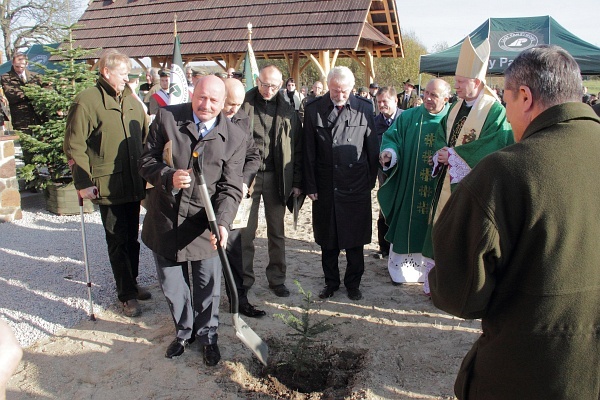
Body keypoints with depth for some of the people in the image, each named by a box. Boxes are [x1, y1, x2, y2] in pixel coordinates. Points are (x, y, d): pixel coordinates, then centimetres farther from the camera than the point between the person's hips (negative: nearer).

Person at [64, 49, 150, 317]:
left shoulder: (131, 100, 11)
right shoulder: (87, 101, -8)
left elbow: (145, 138, 19)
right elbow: (74, 146, -10)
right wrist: (83, 182, -14)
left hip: (134, 184, 6)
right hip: (107, 185, -6)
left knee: (132, 237, 16)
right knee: (118, 241, 3)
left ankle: (131, 283, 33)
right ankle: (127, 295, 14)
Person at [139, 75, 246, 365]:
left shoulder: (234, 137, -7)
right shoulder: (167, 118, -5)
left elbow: (230, 188, -10)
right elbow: (146, 161, -3)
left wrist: (222, 222, -26)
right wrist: (168, 177, -25)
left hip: (203, 224, -1)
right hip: (164, 220, 2)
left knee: (207, 287, 10)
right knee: (171, 284, 17)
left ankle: (207, 336, 36)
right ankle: (184, 331, 42)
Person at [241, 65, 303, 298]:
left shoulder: (288, 111, 5)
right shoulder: (243, 105, -1)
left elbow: (297, 148, 7)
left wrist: (296, 182, 2)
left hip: (277, 178, 2)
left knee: (277, 232, 11)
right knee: (246, 231, 4)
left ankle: (277, 279, 25)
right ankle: (244, 279, 19)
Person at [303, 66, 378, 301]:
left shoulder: (364, 108, -1)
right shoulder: (313, 109, -1)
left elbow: (372, 147, 5)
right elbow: (308, 152, 0)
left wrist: (371, 180, 5)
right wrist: (310, 186, -2)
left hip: (356, 185, 0)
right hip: (325, 186, 1)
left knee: (355, 238, 9)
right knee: (327, 239, 12)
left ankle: (353, 283, 28)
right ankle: (331, 282, 30)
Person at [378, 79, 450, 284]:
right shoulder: (409, 117, 1)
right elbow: (392, 137, 0)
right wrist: (389, 152, -20)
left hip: (440, 188, 0)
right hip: (408, 186, 0)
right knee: (405, 225, 8)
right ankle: (400, 266, 24)